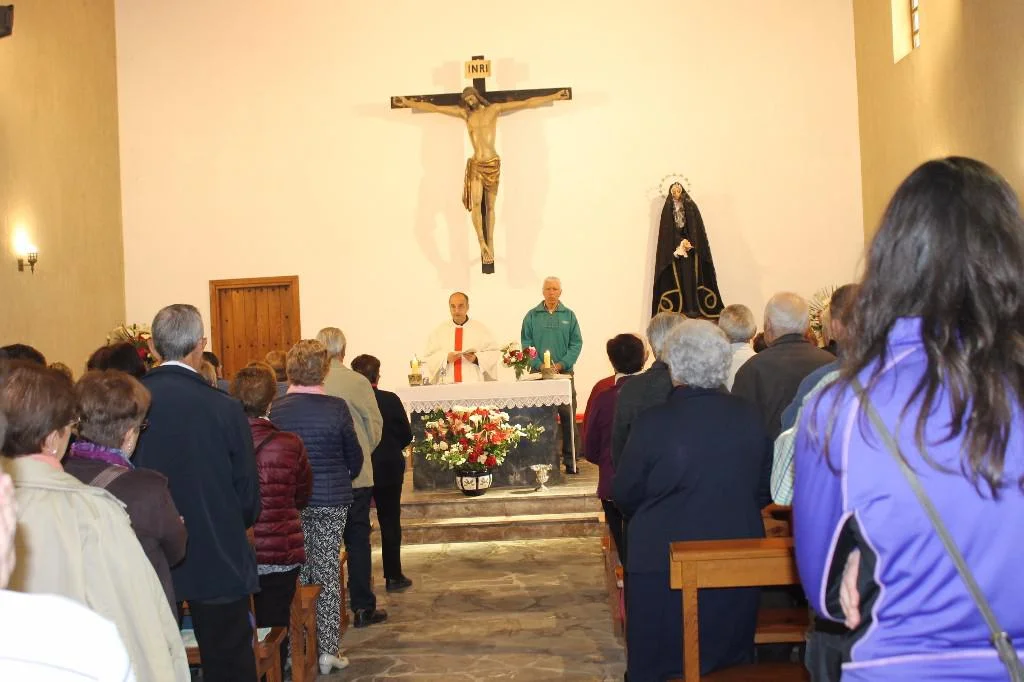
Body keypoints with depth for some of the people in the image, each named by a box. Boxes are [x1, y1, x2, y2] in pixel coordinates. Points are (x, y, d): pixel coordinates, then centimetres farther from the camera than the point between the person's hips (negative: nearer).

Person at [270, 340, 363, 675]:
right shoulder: (336, 407, -10)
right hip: (331, 500, -1)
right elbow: (355, 458, -1)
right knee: (328, 572, 7)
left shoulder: (276, 408, -6)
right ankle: (328, 650, 11)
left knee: (298, 572, 12)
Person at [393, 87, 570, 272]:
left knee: (490, 206, 3)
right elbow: (435, 108, 15)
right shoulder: (465, 113, 12)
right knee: (476, 203, -17)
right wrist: (409, 103, 14)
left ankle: (490, 244, 8)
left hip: (492, 163, -1)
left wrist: (554, 97, 0)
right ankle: (482, 244, -19)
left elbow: (527, 103, 2)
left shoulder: (494, 109, 6)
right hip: (475, 165, 1)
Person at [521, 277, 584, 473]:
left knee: (568, 416, -2)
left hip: (564, 372, 0)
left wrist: (562, 364, -11)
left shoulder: (569, 315, 7)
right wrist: (538, 364, -12)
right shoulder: (532, 316, 5)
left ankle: (569, 459, 4)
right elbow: (526, 344, 1)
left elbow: (576, 344, 2)